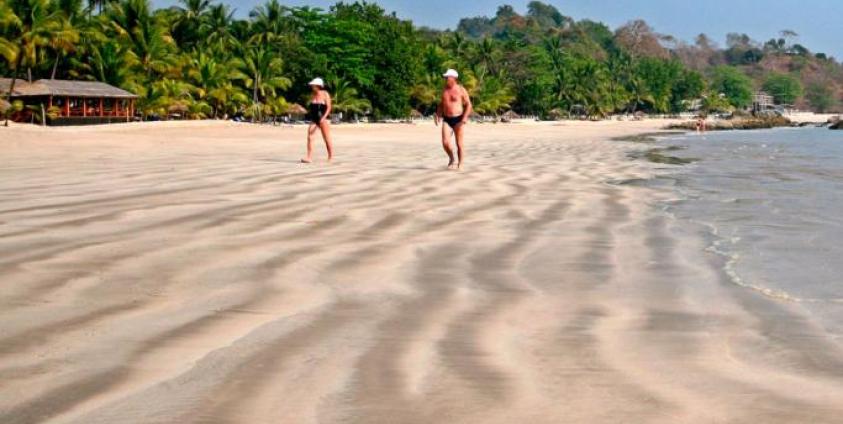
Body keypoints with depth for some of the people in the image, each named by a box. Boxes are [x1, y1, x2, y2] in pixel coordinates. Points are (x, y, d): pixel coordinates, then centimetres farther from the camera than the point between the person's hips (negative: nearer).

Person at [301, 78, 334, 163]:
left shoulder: (325, 94, -6)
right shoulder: (313, 95, 11)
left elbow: (329, 107, -11)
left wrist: (323, 117, -21)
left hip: (323, 119, -5)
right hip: (314, 119, 6)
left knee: (327, 139, 2)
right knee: (309, 137, -9)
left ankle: (331, 157, 14)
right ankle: (309, 157, -10)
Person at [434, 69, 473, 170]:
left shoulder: (461, 90, -5)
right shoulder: (445, 90, 10)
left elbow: (468, 105, -5)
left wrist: (465, 117, -18)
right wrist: (438, 114, 8)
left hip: (458, 119, -4)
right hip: (447, 120, 4)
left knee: (459, 144, -1)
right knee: (445, 142, -9)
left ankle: (460, 164, 10)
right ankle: (451, 158, 18)